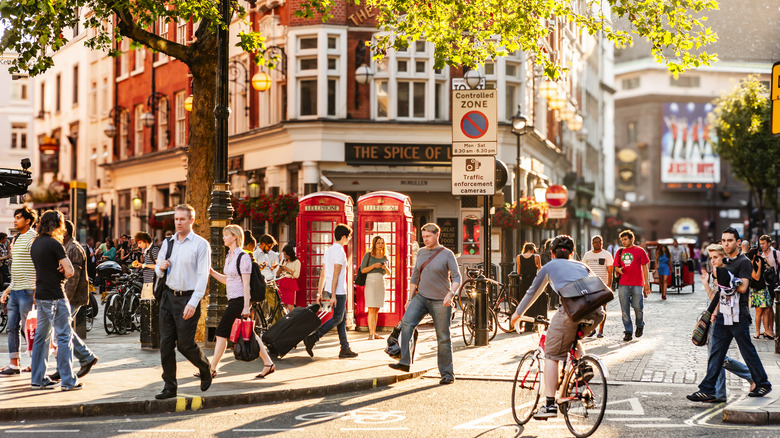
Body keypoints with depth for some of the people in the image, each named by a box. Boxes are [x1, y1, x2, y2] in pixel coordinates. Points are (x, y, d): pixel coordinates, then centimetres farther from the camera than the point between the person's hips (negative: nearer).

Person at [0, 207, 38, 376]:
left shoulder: (33, 238, -11)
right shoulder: (16, 239, 18)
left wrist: (36, 291, -22)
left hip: (27, 291, -9)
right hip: (15, 291, 9)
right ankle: (14, 365, 14)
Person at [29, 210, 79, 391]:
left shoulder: (35, 243, 11)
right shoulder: (54, 244, -15)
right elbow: (70, 271, -17)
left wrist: (59, 269, 0)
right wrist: (62, 273, 4)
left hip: (40, 295, 8)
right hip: (55, 296, -8)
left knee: (41, 337, 13)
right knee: (64, 337, -3)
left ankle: (38, 379, 16)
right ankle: (68, 380, -3)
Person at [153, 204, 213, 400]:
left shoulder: (201, 244, -5)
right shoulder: (167, 242, 12)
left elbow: (203, 276, -10)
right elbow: (158, 273, 20)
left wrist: (193, 304, -18)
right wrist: (161, 267, -6)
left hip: (188, 298, -5)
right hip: (168, 296, 5)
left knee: (185, 344, -3)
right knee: (166, 343, 2)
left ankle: (205, 369, 26)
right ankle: (169, 387, 9)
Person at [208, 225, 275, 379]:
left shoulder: (243, 257, -12)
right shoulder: (229, 256, 15)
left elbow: (246, 283, -16)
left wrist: (246, 306, -19)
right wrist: (211, 272, 9)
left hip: (239, 299, -9)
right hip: (233, 299, 9)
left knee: (222, 332, -7)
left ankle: (212, 369, -2)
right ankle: (268, 364, 14)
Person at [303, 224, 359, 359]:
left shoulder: (328, 251, 14)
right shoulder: (340, 252, -15)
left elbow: (323, 274, 14)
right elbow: (336, 274, -20)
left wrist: (319, 292, 16)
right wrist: (333, 296, -21)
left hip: (334, 290, 10)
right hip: (338, 291, -10)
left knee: (342, 318, 11)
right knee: (337, 318, -4)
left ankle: (345, 349, 12)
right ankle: (311, 339, -9)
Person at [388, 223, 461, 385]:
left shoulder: (447, 254, -5)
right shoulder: (421, 252, 10)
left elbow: (456, 277, -11)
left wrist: (450, 294, -29)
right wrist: (410, 298, 12)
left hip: (440, 302, -4)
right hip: (421, 297, 4)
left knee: (443, 338, 0)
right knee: (406, 323, -21)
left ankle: (448, 374, 10)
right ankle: (404, 362, -23)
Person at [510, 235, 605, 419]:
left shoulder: (549, 266, 24)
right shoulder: (582, 266, 32)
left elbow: (533, 293, 35)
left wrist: (518, 314, 50)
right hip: (595, 312, 5)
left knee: (551, 355, 5)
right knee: (574, 337, 35)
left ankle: (549, 404, -3)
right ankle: (584, 367, 10)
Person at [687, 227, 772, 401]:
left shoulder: (744, 262, -8)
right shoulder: (725, 262, 16)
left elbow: (742, 287, -19)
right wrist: (716, 311, 15)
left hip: (738, 316, -7)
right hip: (722, 314, 7)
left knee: (748, 351, 2)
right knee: (716, 352, 3)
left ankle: (763, 384, 18)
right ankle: (707, 390, 2)